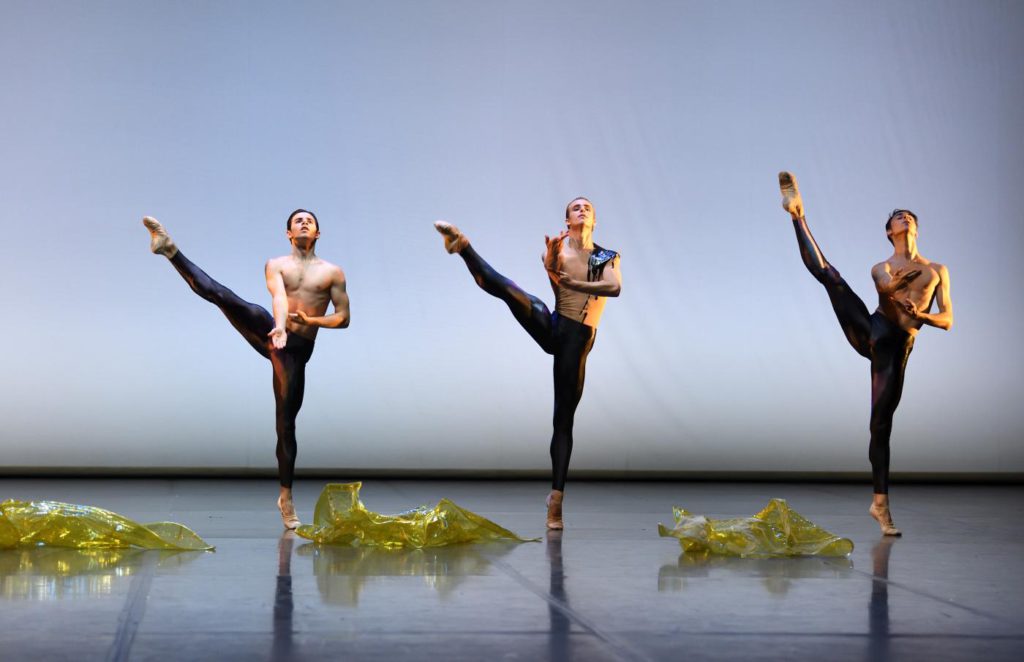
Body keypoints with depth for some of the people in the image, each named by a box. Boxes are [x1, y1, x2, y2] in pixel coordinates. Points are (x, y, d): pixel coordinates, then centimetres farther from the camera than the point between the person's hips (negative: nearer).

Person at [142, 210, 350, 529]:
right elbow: (278, 296, -13)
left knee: (286, 424, 0)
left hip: (296, 349, 0)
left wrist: (310, 319, -11)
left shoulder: (333, 272, 11)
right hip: (268, 332, 0)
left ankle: (286, 496, 7)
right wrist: (280, 326, -34)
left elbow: (344, 318, 7)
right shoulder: (276, 264, 8)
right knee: (219, 294, -24)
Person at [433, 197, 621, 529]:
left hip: (578, 339, 0)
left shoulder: (607, 257, 11)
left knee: (564, 417, 0)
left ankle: (556, 496, 1)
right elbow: (549, 267, -17)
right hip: (551, 325, 0)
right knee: (508, 290, -27)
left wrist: (576, 284, -23)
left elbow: (614, 288, -10)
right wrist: (551, 256, -40)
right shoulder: (557, 248, 8)